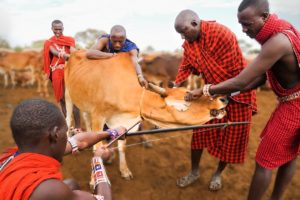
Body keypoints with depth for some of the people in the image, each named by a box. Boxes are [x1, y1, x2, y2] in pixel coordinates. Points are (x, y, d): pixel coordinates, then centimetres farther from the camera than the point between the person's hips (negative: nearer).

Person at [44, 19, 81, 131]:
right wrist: (65, 55, -34)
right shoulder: (48, 42, 9)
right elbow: (54, 52, -12)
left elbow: (73, 51, -10)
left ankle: (77, 127, -3)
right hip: (57, 73, 2)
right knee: (62, 99, 7)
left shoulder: (70, 40, 9)